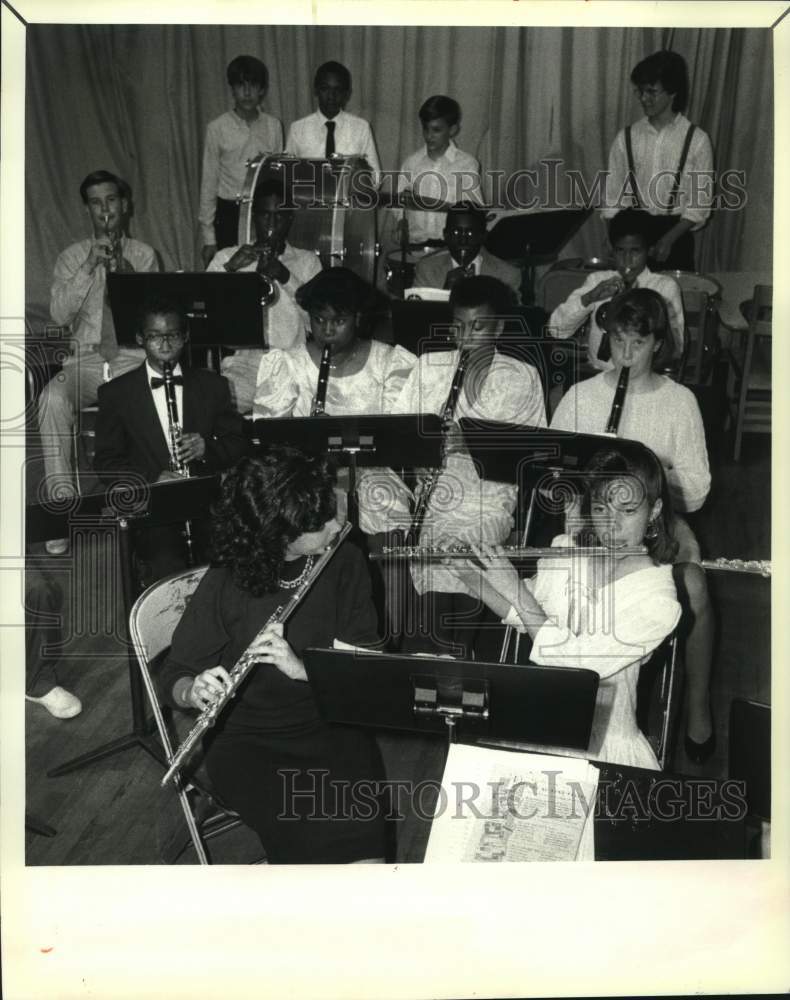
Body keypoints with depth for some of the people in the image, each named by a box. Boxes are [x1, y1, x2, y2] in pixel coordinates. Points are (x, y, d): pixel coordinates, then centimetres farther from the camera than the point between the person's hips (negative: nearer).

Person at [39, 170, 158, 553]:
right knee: (52, 398, -32)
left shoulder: (143, 255, 11)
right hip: (86, 360, 1)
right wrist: (89, 267, -13)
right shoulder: (72, 257, 12)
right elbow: (59, 314, -4)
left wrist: (125, 272, -16)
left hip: (132, 358, -1)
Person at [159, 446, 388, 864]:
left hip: (330, 722, 2)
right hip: (248, 738, -2)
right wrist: (196, 691, -28)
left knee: (360, 826, -27)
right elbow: (174, 676, -5)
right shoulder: (225, 586, -14)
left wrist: (303, 668, -27)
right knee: (314, 835, -28)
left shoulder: (344, 561, -6)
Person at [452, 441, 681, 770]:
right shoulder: (564, 549, -2)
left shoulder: (658, 601, -17)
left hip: (602, 743, -4)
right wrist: (473, 579, -4)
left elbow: (577, 664, -23)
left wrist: (515, 588, -22)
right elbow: (522, 615, 13)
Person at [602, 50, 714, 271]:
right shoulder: (626, 137, 3)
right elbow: (614, 196, 3)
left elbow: (700, 202, -3)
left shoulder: (696, 140, -3)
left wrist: (669, 239, -15)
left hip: (676, 234, -1)